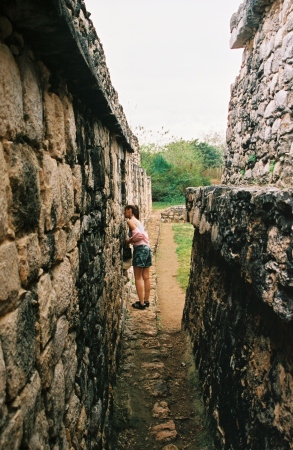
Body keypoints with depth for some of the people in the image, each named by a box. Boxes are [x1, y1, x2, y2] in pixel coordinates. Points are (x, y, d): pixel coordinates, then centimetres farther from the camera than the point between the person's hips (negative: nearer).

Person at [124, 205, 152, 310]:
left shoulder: (130, 221, -7)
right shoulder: (137, 221, 20)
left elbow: (138, 235, -19)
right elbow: (143, 235, 14)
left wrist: (129, 241, -6)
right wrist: (131, 240, 9)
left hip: (140, 249, -9)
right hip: (147, 248, 9)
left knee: (138, 278, 0)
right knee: (146, 277, 12)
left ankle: (141, 303, 4)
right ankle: (146, 300, 19)